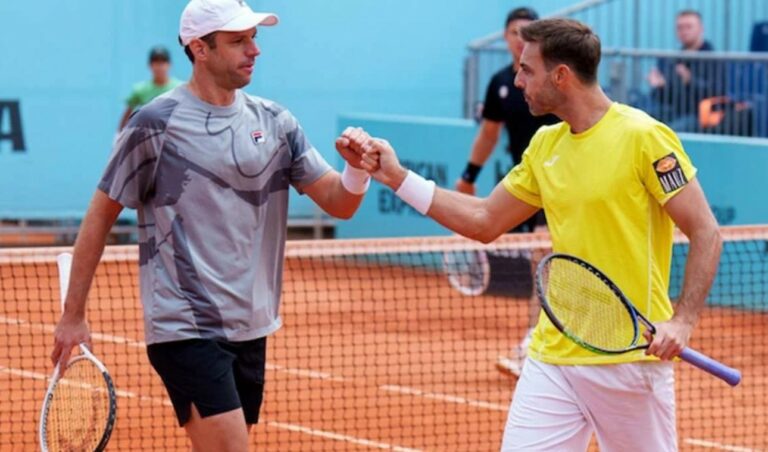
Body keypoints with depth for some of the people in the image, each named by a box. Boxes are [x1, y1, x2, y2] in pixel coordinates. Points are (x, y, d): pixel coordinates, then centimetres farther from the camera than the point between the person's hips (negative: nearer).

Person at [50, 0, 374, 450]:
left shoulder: (275, 122, 7)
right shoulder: (156, 125, -8)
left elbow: (339, 203, 5)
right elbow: (101, 215, -2)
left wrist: (357, 168, -19)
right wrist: (74, 315, -2)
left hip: (250, 329, 6)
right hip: (187, 330, -6)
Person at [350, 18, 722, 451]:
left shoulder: (644, 137, -10)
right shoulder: (545, 145, 11)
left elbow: (707, 233, -10)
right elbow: (484, 221, 20)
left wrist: (682, 321, -21)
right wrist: (398, 178, 14)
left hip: (631, 358, -6)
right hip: (553, 355, 6)